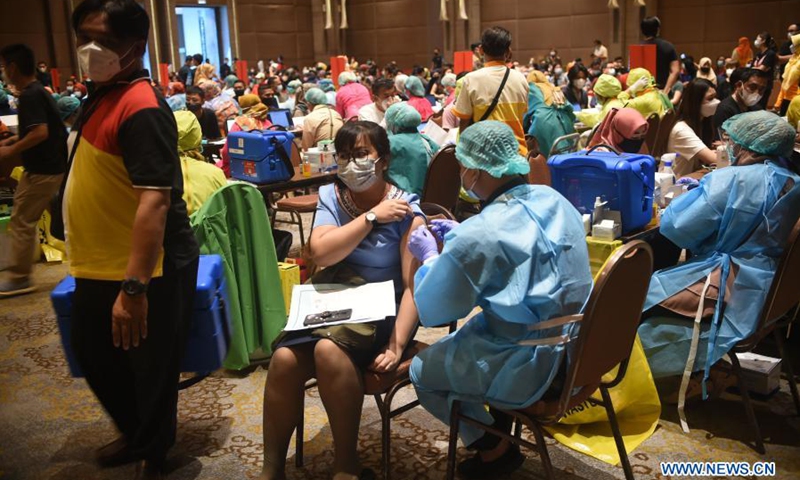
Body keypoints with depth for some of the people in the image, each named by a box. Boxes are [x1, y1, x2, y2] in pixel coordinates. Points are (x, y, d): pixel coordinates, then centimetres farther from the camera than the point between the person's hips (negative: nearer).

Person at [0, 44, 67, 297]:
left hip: (42, 169, -10)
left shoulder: (29, 96, -17)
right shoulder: (39, 91, 13)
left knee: (21, 221, -2)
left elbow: (40, 133, -27)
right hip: (52, 166, 10)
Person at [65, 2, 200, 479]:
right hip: (99, 266, 10)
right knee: (95, 358, 24)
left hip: (146, 271, -10)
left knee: (149, 368, 10)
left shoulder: (141, 107, -22)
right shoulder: (104, 96, 8)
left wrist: (133, 287, -33)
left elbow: (154, 201, -29)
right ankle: (136, 434, 46)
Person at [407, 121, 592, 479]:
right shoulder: (552, 199, -2)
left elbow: (430, 311, -13)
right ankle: (501, 431, 37)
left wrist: (429, 257, 3)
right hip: (577, 346, 8)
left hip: (535, 367, -8)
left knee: (421, 369, 12)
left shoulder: (479, 235, -26)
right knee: (472, 326, 30)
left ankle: (495, 450, 27)